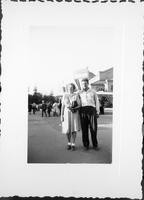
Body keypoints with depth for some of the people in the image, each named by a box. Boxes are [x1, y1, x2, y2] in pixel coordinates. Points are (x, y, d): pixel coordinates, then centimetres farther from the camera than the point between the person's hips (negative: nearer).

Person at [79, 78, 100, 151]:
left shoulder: (93, 92, 14)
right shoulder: (79, 93, 15)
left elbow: (97, 102, 13)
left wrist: (97, 112, 6)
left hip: (91, 110, -1)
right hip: (83, 110, 1)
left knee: (93, 128, -4)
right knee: (84, 128, -1)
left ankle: (95, 145, 6)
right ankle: (86, 145, 8)